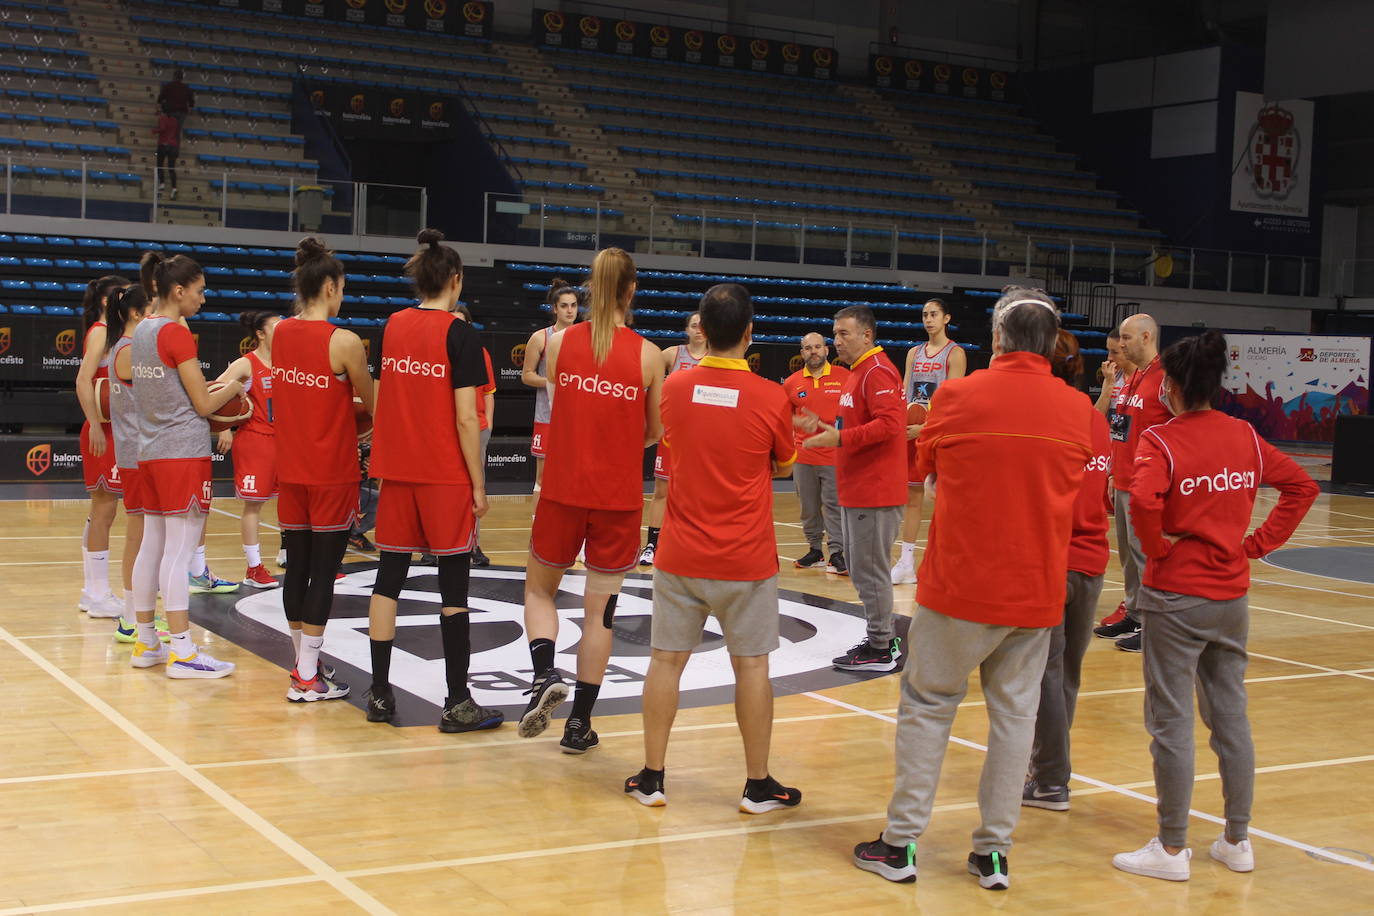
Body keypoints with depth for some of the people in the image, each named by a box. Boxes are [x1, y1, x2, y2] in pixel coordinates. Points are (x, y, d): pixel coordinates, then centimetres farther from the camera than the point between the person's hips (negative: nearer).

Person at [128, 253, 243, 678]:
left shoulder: (142, 330, 12)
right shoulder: (177, 334, -13)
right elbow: (204, 404, -11)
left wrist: (209, 389, 17)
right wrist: (234, 388, 6)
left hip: (150, 451, 9)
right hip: (183, 452, -9)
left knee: (151, 546, 11)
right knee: (179, 552, -7)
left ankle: (145, 643, 18)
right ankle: (182, 652, -6)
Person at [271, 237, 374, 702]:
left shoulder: (279, 333, 2)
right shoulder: (344, 342, -15)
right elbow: (371, 404, -3)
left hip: (291, 471, 6)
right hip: (333, 473, -6)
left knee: (297, 567, 13)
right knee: (323, 571, 0)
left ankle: (305, 660, 24)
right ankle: (307, 678, 3)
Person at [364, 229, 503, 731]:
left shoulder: (394, 326, 6)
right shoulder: (459, 332, -10)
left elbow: (382, 400, 11)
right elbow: (466, 418, -13)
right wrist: (479, 484, -7)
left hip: (397, 470, 5)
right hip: (445, 475, -5)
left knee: (389, 577, 10)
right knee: (454, 587, 1)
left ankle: (380, 694, 13)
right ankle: (457, 703, 4)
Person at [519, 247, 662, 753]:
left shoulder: (559, 342, -3)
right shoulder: (648, 355, -5)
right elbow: (655, 432, 3)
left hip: (563, 488, 1)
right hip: (618, 496, 0)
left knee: (539, 588, 20)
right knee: (599, 607, 9)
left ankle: (545, 673, -6)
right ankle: (579, 723, 12)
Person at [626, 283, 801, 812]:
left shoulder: (675, 388, -3)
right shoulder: (771, 398, -10)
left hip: (680, 552, 2)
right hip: (746, 559, -2)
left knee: (667, 660, 9)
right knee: (751, 665, 7)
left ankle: (652, 778, 15)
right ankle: (758, 785, 14)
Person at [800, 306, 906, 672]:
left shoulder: (878, 373, -14)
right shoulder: (856, 374, 19)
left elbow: (889, 424, -25)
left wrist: (841, 438, -26)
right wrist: (822, 430, 12)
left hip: (875, 493, -11)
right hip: (856, 491, 11)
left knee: (870, 571, -5)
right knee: (859, 567, 16)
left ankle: (880, 651, 2)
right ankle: (881, 638, 24)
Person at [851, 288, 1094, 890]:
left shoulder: (958, 396, -9)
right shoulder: (1077, 409, -2)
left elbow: (927, 471, 8)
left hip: (959, 585, -2)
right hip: (1036, 591, 2)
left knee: (926, 706, 9)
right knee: (1014, 714, 11)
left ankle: (901, 842, 13)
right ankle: (994, 851, 15)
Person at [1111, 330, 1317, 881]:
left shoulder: (1162, 441, -14)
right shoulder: (1244, 436, 4)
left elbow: (1143, 500, -31)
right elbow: (1301, 485, 10)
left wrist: (1156, 546, -14)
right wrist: (1261, 542, 8)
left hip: (1175, 595, -6)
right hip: (1232, 594, 6)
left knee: (1172, 720, 2)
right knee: (1231, 715, 14)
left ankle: (1172, 848, 9)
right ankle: (1237, 841, 23)